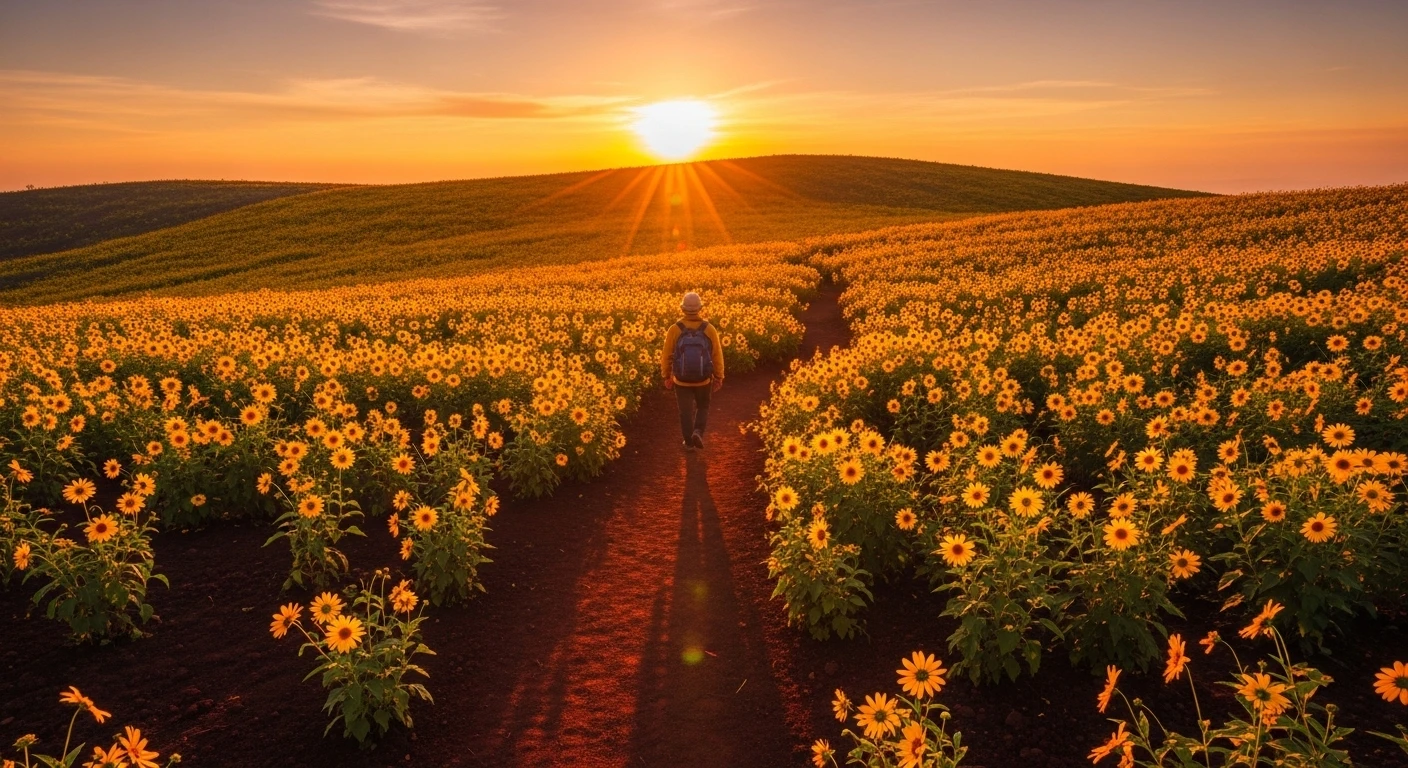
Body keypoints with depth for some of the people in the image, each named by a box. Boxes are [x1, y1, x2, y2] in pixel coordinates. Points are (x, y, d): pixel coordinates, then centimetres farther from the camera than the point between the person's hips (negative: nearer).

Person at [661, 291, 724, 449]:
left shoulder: (674, 330, -13)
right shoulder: (709, 329, -11)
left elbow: (666, 356, -5)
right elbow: (717, 355, -5)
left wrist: (667, 376, 9)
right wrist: (719, 377, 8)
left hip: (681, 380, 0)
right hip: (703, 380, 0)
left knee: (686, 411, 15)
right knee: (703, 407, 23)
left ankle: (689, 442, 23)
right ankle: (698, 432, 1)